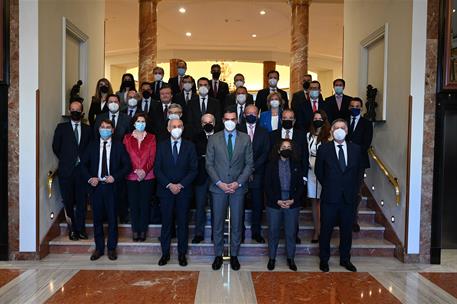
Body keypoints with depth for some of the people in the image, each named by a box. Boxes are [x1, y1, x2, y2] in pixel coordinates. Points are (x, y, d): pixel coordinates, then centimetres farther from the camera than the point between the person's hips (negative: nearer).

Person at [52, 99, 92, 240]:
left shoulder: (88, 129, 9)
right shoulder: (61, 127, 6)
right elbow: (56, 147, 6)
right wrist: (65, 160, 7)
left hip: (82, 169, 1)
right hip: (66, 170, 0)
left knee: (81, 201, 3)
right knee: (68, 201, 3)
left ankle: (80, 228, 11)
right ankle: (72, 228, 14)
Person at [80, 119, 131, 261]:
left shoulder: (118, 146, 1)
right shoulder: (92, 145, 7)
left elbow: (127, 165, 0)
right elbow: (83, 164, 10)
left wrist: (115, 177, -12)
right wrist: (89, 178, -5)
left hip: (111, 186, -2)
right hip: (96, 186, 2)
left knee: (112, 218, 4)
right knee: (97, 218, 9)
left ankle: (112, 248, 18)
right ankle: (99, 248, 22)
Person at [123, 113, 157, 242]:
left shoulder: (151, 138, 6)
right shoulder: (127, 138, 7)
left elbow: (152, 157, 0)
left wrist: (144, 170, -14)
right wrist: (136, 171, -12)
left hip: (147, 176, 0)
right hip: (132, 176, 0)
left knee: (145, 203, 3)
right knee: (133, 204, 4)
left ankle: (143, 230, 14)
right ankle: (135, 230, 15)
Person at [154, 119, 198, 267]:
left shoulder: (189, 146, 3)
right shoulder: (161, 146, 4)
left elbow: (193, 170, -1)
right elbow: (157, 169, 0)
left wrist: (181, 185, -12)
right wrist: (169, 185, -11)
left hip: (184, 190, 0)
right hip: (166, 190, 0)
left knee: (183, 223, 6)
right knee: (166, 223, 5)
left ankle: (182, 253, 17)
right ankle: (165, 253, 17)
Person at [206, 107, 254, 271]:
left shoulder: (245, 139, 3)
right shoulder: (213, 139, 2)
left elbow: (249, 164, 1)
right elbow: (209, 164, 1)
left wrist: (238, 183, -10)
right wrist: (219, 182, -11)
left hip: (238, 187, 0)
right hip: (218, 187, 0)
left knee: (237, 223, 8)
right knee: (218, 222, 7)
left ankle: (234, 255, 22)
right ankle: (218, 255, 21)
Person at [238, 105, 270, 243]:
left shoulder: (263, 132, 9)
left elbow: (265, 154, 2)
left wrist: (253, 168, -9)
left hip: (257, 174, 2)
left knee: (257, 205, 6)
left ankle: (256, 232, 18)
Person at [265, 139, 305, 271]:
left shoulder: (296, 165, 5)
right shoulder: (271, 165, 1)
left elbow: (301, 186, 4)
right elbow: (267, 186, -2)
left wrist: (293, 200, -9)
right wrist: (277, 201, -11)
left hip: (292, 204, 1)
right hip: (274, 204, -1)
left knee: (291, 232, 7)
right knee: (273, 232, 7)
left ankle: (290, 258, 22)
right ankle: (272, 258, 21)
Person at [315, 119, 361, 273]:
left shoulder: (355, 149, 4)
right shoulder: (324, 149, -4)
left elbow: (357, 172, 11)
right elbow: (319, 172, 5)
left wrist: (353, 190, 7)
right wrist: (328, 186, 7)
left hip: (349, 197, 2)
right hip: (329, 197, -2)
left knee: (347, 230, 12)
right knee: (326, 230, 7)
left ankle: (345, 259, 28)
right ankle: (324, 260, 21)